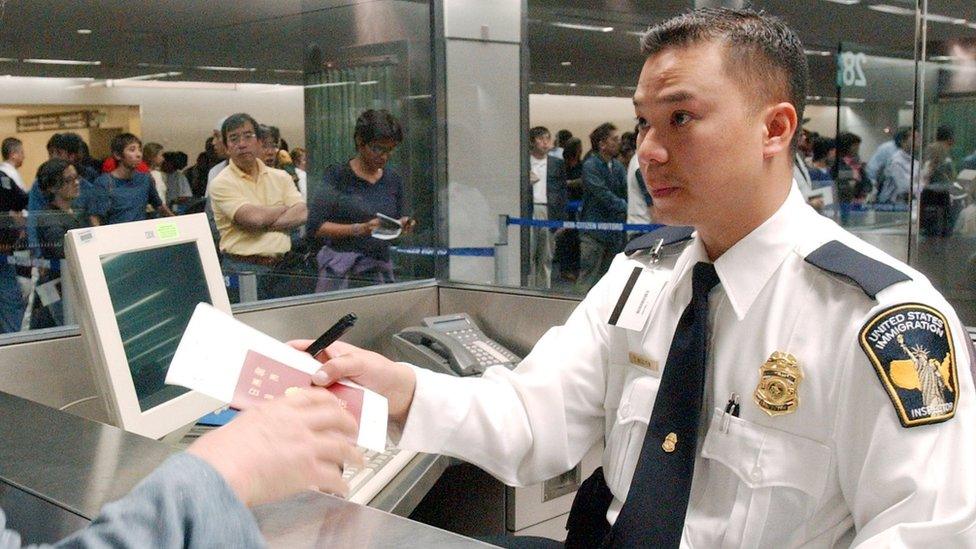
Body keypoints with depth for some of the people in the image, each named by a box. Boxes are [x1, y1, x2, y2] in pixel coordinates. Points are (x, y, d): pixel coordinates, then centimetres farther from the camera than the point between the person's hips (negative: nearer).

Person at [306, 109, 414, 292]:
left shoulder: (393, 179, 12)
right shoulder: (338, 176, -3)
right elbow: (314, 227, -9)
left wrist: (402, 227, 0)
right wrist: (359, 229, -17)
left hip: (381, 269, 4)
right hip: (341, 269, -4)